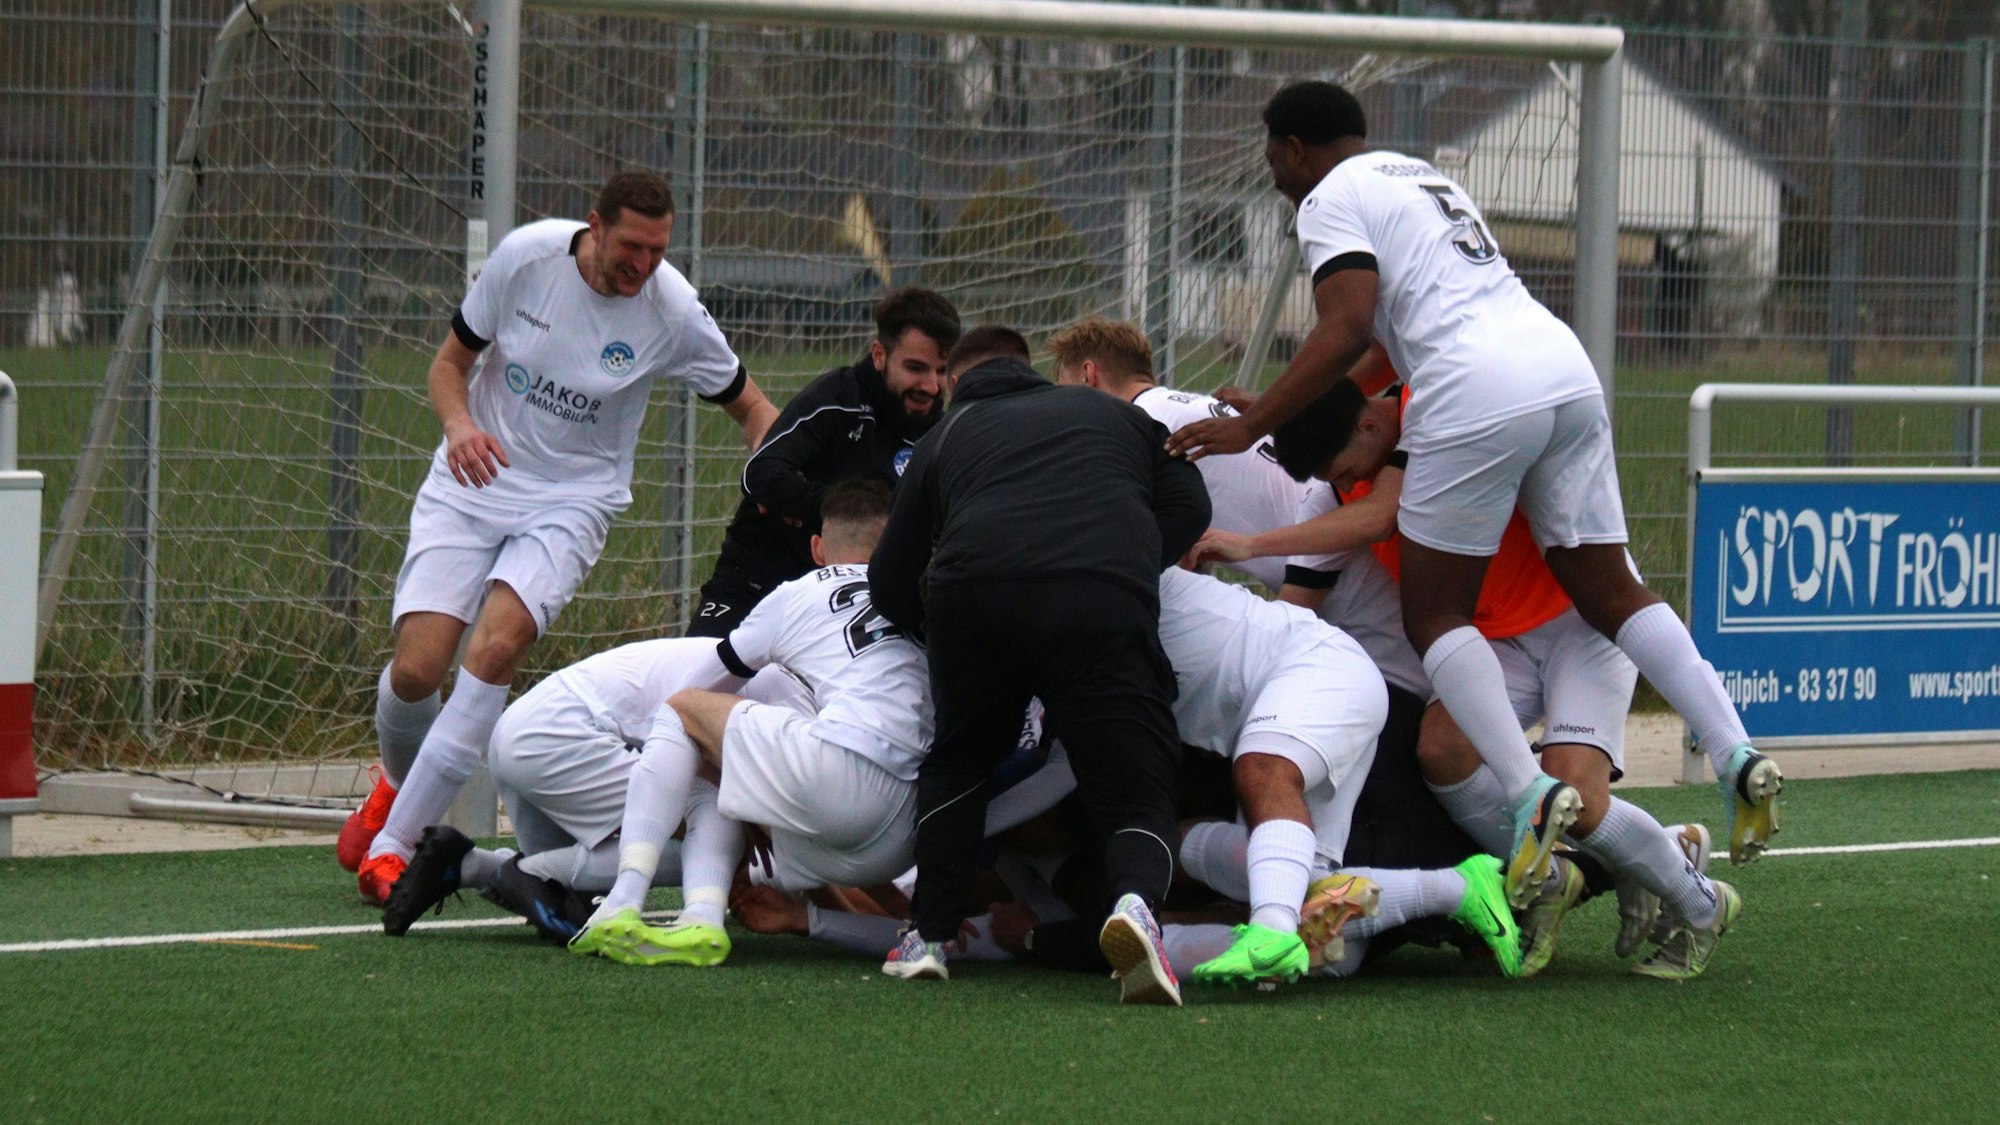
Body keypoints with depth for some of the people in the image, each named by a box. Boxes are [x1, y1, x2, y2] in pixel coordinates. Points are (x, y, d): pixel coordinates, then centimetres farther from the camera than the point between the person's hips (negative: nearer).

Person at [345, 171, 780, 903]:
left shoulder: (673, 313, -12)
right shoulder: (526, 255, -11)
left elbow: (750, 408, 3)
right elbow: (451, 360, 2)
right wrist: (459, 422, -20)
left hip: (573, 500, -1)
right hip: (473, 480, 1)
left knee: (498, 645, -26)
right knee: (415, 670, -12)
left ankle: (392, 843, -17)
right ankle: (399, 782, 25)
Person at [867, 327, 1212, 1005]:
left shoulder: (944, 438, 31)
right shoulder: (1112, 414, 34)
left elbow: (890, 585, 28)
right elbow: (1188, 506, 21)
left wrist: (945, 636, 44)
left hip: (974, 594, 1)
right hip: (1106, 606, -1)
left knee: (958, 759, 28)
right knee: (1137, 790, 4)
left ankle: (931, 937, 23)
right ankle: (1137, 901, -28)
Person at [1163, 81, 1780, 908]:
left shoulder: (1330, 201, 5)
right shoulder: (1423, 179, 31)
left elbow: (1348, 331, -10)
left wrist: (1250, 427, -10)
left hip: (1477, 394, -8)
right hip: (1567, 367, 8)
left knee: (1435, 612, 2)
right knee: (1608, 592, 11)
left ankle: (1530, 795, -14)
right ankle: (1736, 756, -3)